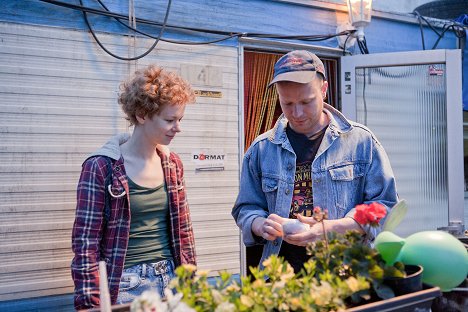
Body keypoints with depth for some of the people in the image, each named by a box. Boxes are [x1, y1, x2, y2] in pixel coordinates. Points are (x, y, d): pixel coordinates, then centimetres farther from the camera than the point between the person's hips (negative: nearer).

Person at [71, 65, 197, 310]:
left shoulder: (172, 164, 4)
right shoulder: (101, 168, -13)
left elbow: (184, 231, 10)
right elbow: (85, 244, -12)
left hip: (170, 279, 5)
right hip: (125, 285, -5)